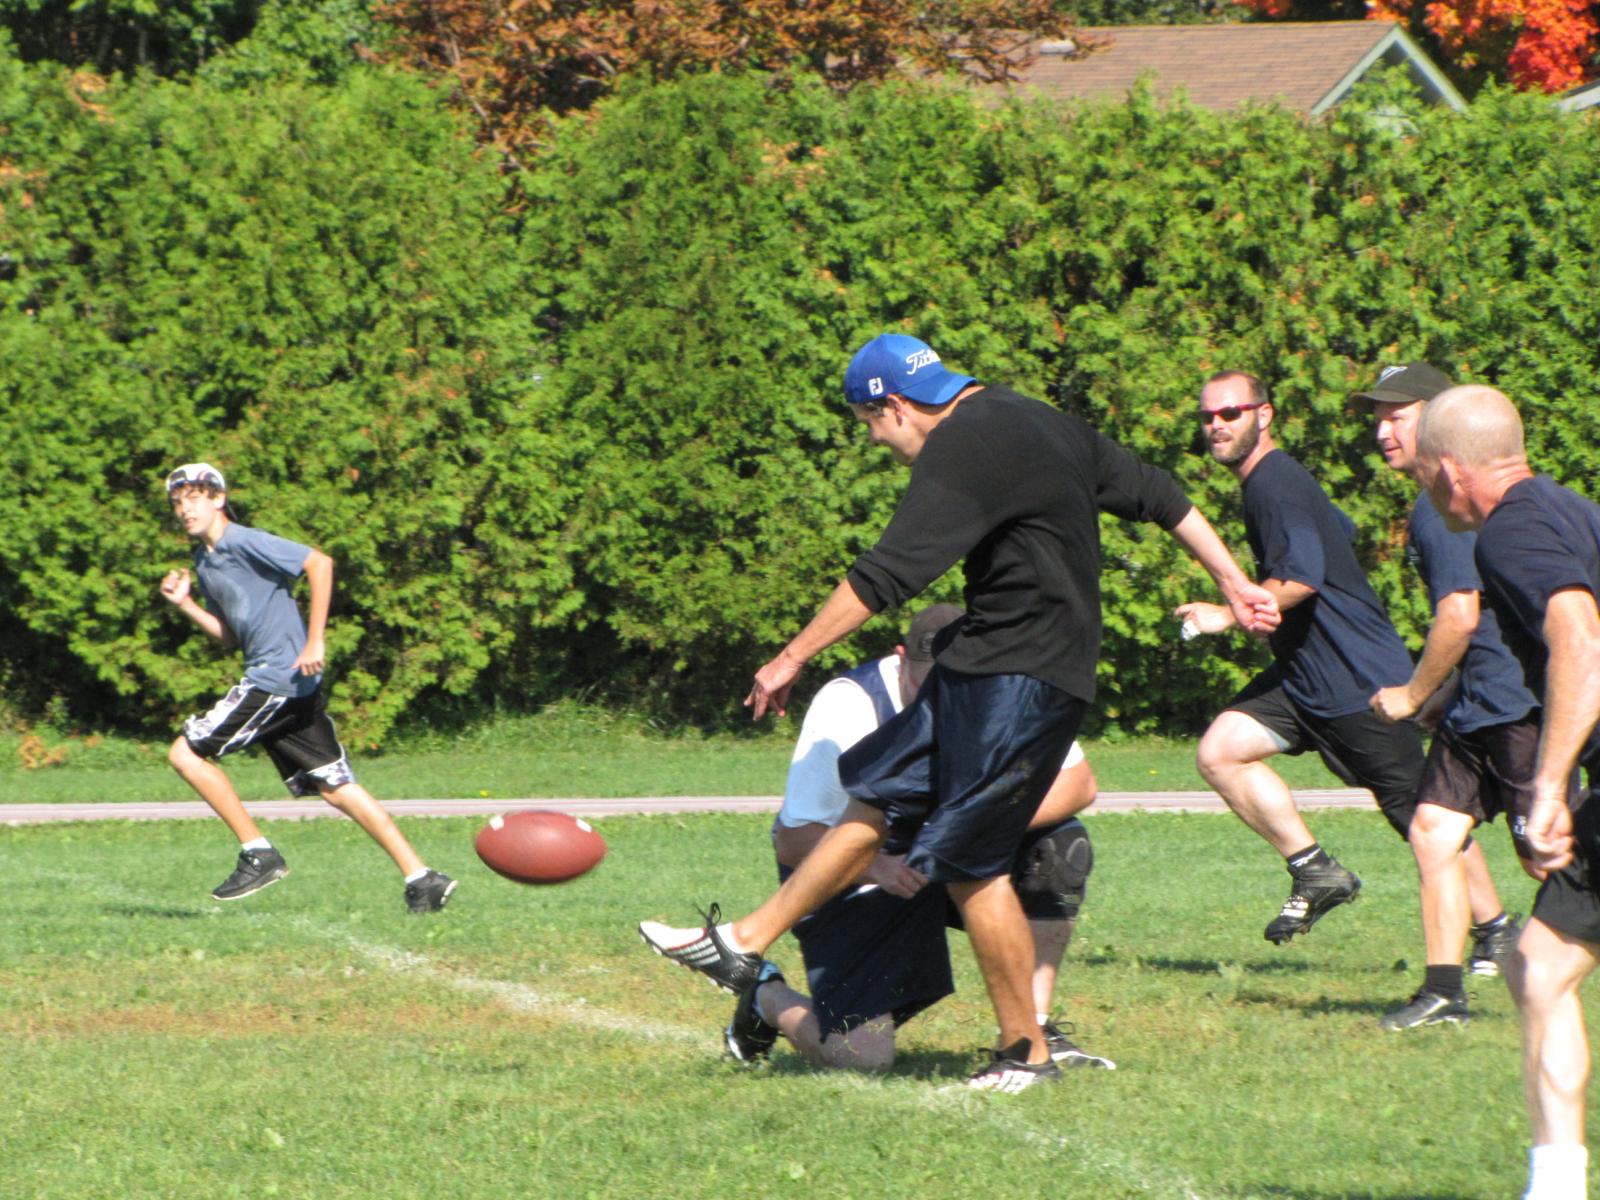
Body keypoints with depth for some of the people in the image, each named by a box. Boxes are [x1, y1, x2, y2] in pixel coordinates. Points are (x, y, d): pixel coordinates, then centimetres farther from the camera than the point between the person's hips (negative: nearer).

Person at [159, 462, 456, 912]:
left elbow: (319, 563, -18)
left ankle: (258, 854, -4)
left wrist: (315, 641, -21)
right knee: (334, 786, 7)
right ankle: (420, 877, 4)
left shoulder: (242, 542, -10)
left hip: (278, 676, -9)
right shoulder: (205, 562, 18)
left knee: (186, 753, -7)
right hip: (293, 687, 9)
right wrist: (185, 604, 10)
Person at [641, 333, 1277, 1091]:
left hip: (1021, 681, -10)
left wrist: (791, 659, -17)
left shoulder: (964, 445, -16)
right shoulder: (1045, 425, 14)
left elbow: (886, 575, -21)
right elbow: (1159, 497, 20)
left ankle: (1025, 1051, 2)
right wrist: (1234, 583, 27)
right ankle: (745, 943, 18)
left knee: (969, 860, -5)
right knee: (877, 798, 13)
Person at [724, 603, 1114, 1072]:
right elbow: (794, 840, -25)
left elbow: (1078, 783, -15)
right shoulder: (847, 706, -27)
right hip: (852, 882, -5)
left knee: (1061, 846, -21)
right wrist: (877, 868, -44)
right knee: (860, 1056, -20)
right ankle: (767, 999, 16)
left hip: (950, 859, 5)